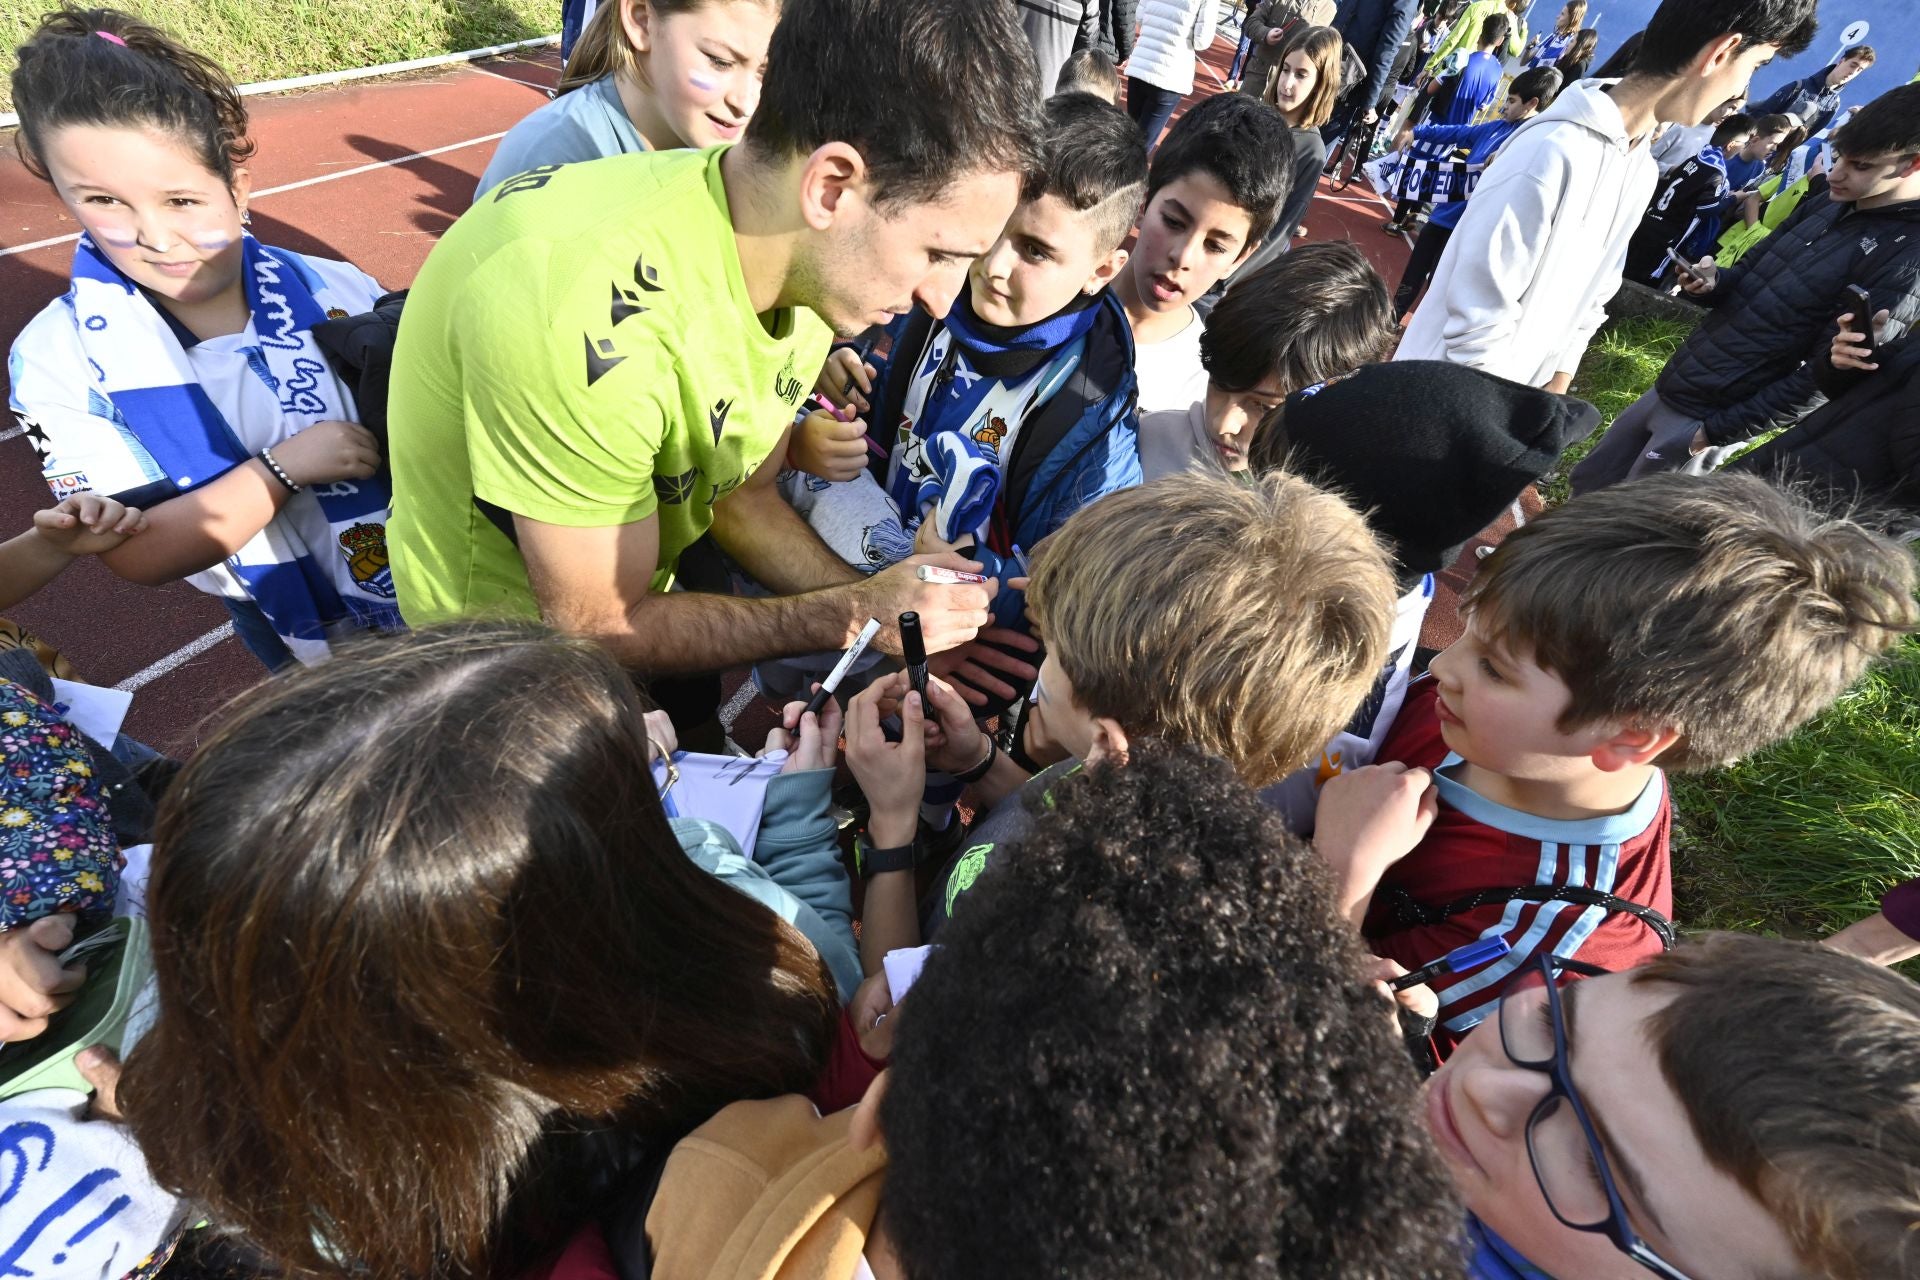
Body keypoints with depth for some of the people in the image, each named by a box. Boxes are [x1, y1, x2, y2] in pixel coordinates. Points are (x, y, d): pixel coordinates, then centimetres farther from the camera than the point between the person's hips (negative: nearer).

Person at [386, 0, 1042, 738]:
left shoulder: (812, 254, -11)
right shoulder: (593, 315, -36)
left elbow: (744, 499, -1)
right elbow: (598, 626, -24)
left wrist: (892, 613, -14)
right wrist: (854, 616, -23)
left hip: (638, 603, 6)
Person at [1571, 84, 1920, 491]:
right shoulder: (1823, 206, 7)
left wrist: (1718, 432, -19)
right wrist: (1713, 281, -7)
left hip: (1712, 417, -8)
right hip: (1670, 386, 8)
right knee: (1588, 484, 17)